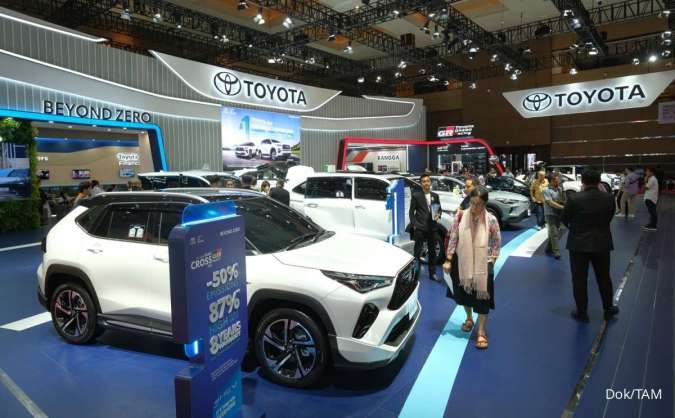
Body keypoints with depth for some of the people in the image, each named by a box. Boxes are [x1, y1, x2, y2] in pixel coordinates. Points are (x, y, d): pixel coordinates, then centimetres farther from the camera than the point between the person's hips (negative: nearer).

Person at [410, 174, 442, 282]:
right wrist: (414, 224, -10)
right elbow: (411, 212, -2)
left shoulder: (435, 196, 10)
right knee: (417, 251, 2)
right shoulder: (416, 195, -3)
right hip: (420, 228, -4)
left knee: (432, 251, 12)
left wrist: (438, 215, -5)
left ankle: (432, 273, 23)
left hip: (432, 227, 4)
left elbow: (439, 209, 17)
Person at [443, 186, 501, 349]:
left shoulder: (491, 220, -10)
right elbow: (453, 238, -3)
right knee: (464, 293, 18)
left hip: (483, 264, -2)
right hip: (462, 262, 2)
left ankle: (481, 332, 14)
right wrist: (448, 260, -4)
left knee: (482, 297, 2)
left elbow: (496, 243, -1)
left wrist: (491, 261, -7)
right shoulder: (460, 216, -7)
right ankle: (469, 318, 44)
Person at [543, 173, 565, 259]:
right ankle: (556, 252, -9)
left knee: (553, 232, 14)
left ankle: (549, 248, 26)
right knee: (554, 233, -10)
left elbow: (563, 200, 9)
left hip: (558, 213, 6)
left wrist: (562, 192, -8)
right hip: (550, 214, -6)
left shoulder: (560, 189, 7)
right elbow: (550, 203, -19)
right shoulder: (547, 190, -12)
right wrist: (563, 207, -25)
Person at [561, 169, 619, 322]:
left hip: (579, 244, -3)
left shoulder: (574, 198, -16)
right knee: (604, 278, 20)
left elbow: (565, 219, -3)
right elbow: (609, 218, 5)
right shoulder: (609, 198, -7)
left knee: (579, 280, 8)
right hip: (602, 243, 3)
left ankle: (582, 313, 17)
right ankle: (608, 309, 35)